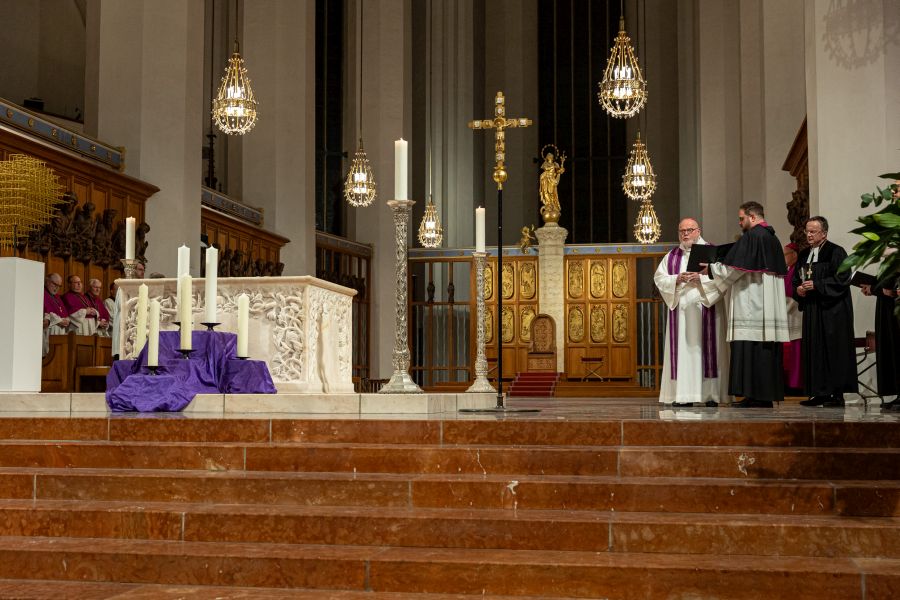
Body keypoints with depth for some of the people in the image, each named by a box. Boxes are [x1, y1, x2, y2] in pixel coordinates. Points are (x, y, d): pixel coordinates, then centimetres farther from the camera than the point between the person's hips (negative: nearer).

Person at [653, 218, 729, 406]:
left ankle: (711, 394, -2)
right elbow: (659, 277, 8)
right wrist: (677, 279, -9)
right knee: (682, 350, -2)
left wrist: (701, 278, -17)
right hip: (680, 310, 3)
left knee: (705, 347, -5)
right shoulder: (672, 256, 16)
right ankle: (683, 395, -2)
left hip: (704, 310, -3)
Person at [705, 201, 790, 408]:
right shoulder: (773, 238, 18)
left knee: (751, 349, -8)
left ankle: (756, 396, -10)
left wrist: (711, 267, 5)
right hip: (770, 304, 9)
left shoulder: (751, 236, -10)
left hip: (751, 303, -9)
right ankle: (768, 394, 9)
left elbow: (733, 268, -12)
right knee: (767, 349, 8)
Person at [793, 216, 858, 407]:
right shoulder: (804, 255, 16)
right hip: (811, 310, 7)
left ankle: (837, 393, -3)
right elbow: (795, 279, 21)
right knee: (814, 351, 4)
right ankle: (820, 393, 7)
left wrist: (816, 285, -17)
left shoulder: (836, 252, -5)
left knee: (833, 350, -7)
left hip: (832, 311, -7)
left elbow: (842, 279, -14)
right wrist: (798, 289, -1)